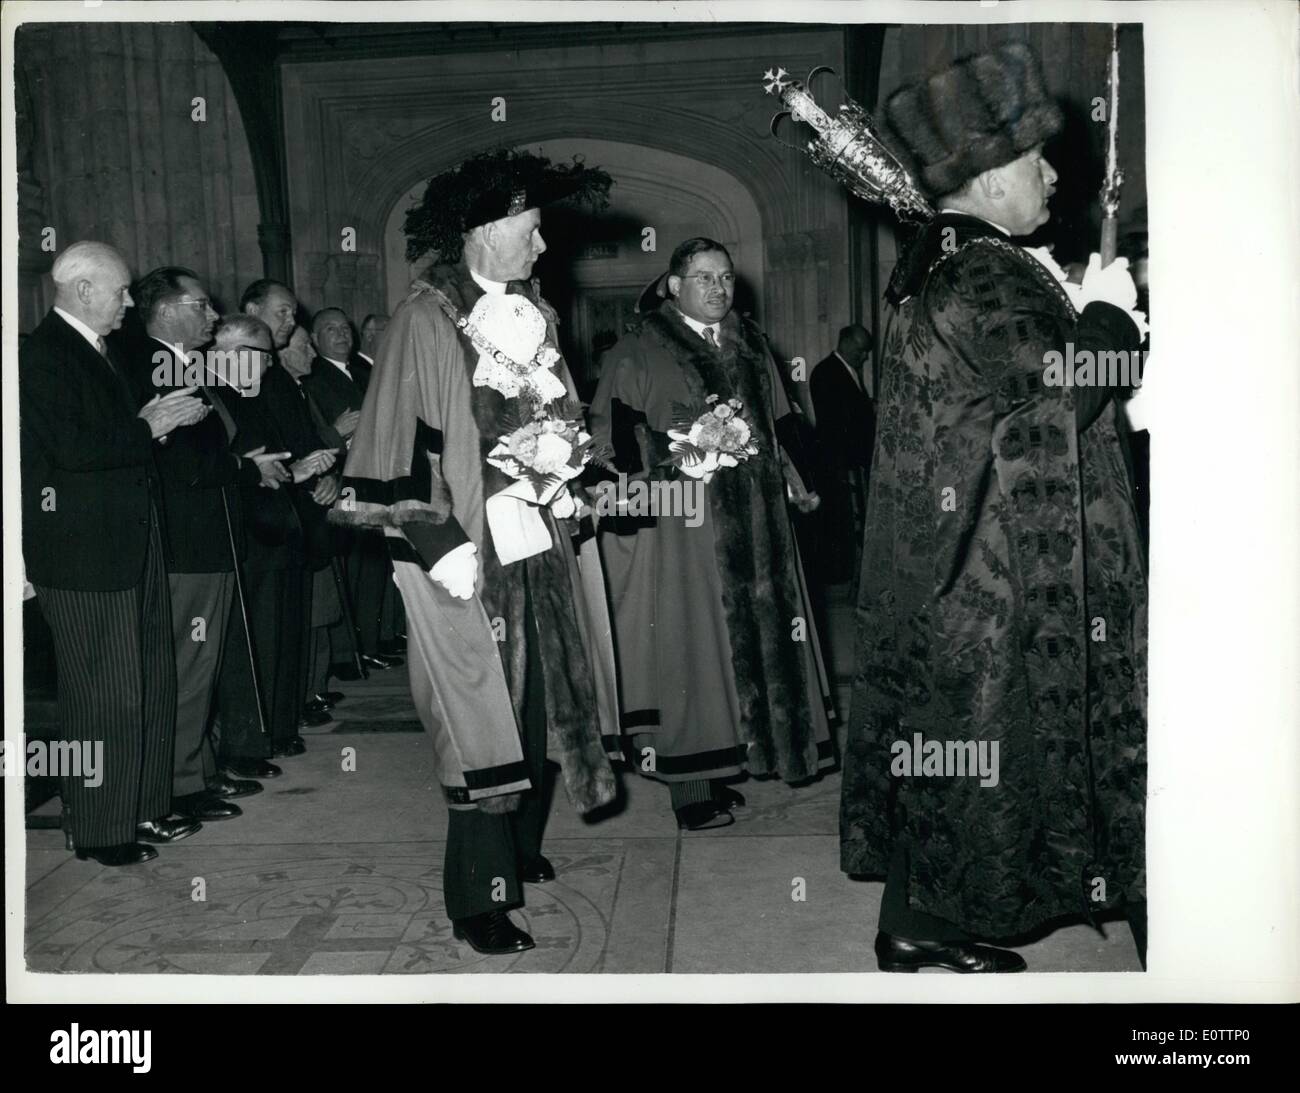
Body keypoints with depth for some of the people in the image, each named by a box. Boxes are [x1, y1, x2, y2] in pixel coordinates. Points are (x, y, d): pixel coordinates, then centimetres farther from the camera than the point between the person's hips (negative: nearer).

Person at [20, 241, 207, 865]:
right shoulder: (43, 355, -13)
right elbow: (74, 448, -23)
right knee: (104, 693, -2)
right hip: (83, 551, -10)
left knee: (151, 682, 14)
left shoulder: (95, 352, 18)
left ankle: (143, 809, 26)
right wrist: (148, 428, -14)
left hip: (129, 542, 10)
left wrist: (155, 420, 3)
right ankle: (100, 831, 11)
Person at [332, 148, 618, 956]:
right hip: (474, 555, -6)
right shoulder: (427, 321, -11)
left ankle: (521, 851, 34)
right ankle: (479, 899, 12)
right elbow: (398, 449, -13)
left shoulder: (533, 313, 9)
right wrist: (441, 547, -17)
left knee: (541, 704, 13)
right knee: (484, 720, -1)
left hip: (542, 544, 6)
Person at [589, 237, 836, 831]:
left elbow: (778, 420, 21)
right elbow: (615, 434, -9)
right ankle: (689, 783, 5)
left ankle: (720, 769, 20)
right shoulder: (640, 350, -3)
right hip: (678, 521, -6)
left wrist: (793, 475, 13)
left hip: (750, 520, 6)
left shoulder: (749, 343, 16)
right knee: (686, 643, -3)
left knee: (745, 638, 8)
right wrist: (678, 451, -19)